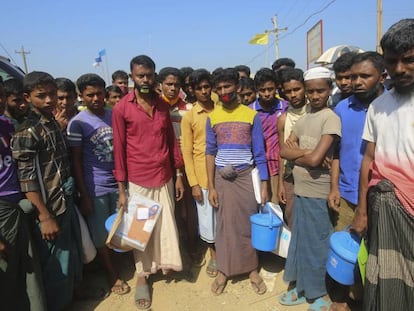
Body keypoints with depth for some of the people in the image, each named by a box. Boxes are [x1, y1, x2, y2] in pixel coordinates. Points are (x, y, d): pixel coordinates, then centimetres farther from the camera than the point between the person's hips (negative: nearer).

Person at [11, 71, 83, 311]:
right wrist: (45, 217, -20)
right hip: (50, 207, -8)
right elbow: (27, 180, -19)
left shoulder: (54, 123, 7)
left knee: (74, 253, 23)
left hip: (67, 201, 8)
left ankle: (73, 290, 46)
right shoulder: (27, 133, -18)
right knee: (57, 262, 8)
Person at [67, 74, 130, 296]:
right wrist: (84, 195, -8)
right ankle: (112, 273, 31)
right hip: (95, 188, -3)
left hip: (118, 183, 3)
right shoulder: (77, 123, -9)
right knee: (100, 234, 11)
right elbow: (76, 161, -7)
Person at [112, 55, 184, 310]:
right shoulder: (121, 109, -8)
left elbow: (172, 141, 9)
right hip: (137, 181, -3)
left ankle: (167, 264, 35)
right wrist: (121, 189, -7)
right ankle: (142, 276, 27)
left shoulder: (163, 105, 6)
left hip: (164, 178, 4)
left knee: (167, 225, 13)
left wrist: (179, 175, 7)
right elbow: (119, 149, -7)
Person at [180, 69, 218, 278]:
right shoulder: (189, 117, -3)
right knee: (207, 219, 9)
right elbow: (187, 152, -3)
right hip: (203, 176, -1)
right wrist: (193, 183, -7)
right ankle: (213, 256, 30)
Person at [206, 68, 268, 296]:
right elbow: (210, 152, 3)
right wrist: (211, 186, -2)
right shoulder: (212, 117, 2)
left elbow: (259, 153, -2)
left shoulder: (252, 115, -2)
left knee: (248, 223, 6)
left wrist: (264, 185, -6)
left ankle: (252, 269, 22)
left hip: (246, 176, -1)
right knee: (224, 223, 7)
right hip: (222, 178, 1)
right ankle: (223, 270, 21)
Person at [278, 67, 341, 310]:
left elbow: (315, 159, -22)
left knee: (315, 243, 7)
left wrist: (295, 153, -4)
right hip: (300, 190, 7)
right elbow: (284, 151, 4)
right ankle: (301, 287, 34)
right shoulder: (304, 119, 10)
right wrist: (304, 153, -12)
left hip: (317, 193, -7)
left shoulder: (331, 118, -13)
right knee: (300, 240, 17)